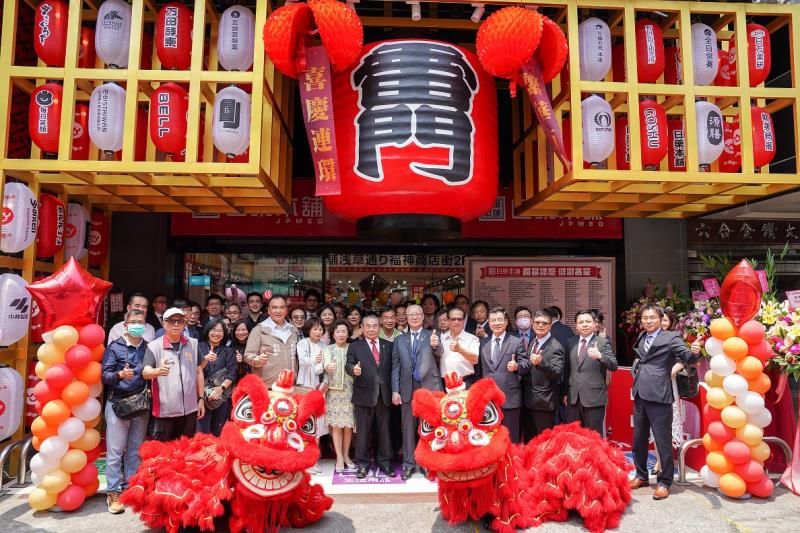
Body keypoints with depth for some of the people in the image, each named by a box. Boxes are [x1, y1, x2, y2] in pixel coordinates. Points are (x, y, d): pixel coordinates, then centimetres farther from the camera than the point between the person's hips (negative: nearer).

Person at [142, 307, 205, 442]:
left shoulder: (193, 344, 5)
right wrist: (158, 371, -38)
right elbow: (145, 373, -15)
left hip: (190, 409, 3)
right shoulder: (154, 346, -5)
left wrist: (200, 399, 9)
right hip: (164, 410, -3)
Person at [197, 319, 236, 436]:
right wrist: (205, 360, -17)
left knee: (217, 432, 4)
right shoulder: (199, 348, 6)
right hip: (202, 396, -1)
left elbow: (231, 374, 1)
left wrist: (221, 388, -14)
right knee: (202, 432, -7)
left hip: (222, 397, 1)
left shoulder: (228, 351, 10)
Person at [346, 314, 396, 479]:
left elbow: (392, 368, 7)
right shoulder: (355, 346, 5)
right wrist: (354, 370, -28)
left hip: (384, 395, 2)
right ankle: (362, 464, 18)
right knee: (362, 431, 6)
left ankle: (384, 462, 22)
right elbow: (348, 365, -5)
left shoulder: (388, 346, 10)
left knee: (384, 430, 9)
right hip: (364, 394, -2)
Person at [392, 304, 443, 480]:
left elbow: (439, 355, -15)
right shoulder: (399, 340, 10)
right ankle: (409, 464, 20)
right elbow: (395, 367, 9)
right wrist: (395, 390, 1)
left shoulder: (432, 336, 3)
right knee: (408, 427, 9)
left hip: (429, 387, -2)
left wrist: (435, 346, -37)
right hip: (407, 389, 2)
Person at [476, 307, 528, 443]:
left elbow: (525, 362, -3)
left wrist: (517, 366, -24)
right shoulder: (483, 343, 11)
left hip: (510, 396, -3)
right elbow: (479, 366, 14)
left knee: (511, 437, 4)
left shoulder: (516, 342, 1)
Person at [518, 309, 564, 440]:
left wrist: (541, 362, -35)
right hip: (528, 400, 7)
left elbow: (557, 373, -23)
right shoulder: (532, 342, 11)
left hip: (544, 402, -7)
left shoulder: (555, 347, -14)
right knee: (528, 439, 17)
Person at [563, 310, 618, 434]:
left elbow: (614, 366, -16)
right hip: (573, 398, 4)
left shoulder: (603, 343, -4)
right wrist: (565, 392, 14)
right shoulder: (570, 343, 9)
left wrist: (599, 356, -34)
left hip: (594, 397, -4)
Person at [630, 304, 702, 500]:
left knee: (663, 442, 2)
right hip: (639, 395, 7)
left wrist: (694, 353, -38)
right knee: (639, 439, 17)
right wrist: (637, 369, 10)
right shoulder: (641, 338, 13)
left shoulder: (671, 338, -6)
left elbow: (687, 357, -18)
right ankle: (641, 476, 32)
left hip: (658, 397, -7)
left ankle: (665, 482, 17)